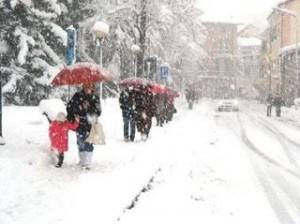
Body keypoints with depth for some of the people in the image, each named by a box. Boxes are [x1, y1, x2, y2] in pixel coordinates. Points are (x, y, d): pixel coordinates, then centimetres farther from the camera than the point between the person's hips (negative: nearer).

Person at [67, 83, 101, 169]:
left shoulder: (95, 98, -2)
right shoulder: (77, 96, 0)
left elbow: (98, 111, -5)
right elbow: (70, 105, 7)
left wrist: (93, 117, -23)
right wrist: (70, 115, -6)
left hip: (89, 125, -2)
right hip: (79, 124, 2)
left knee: (88, 143, -6)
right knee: (80, 142, 11)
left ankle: (87, 163, -3)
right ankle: (82, 161, 28)